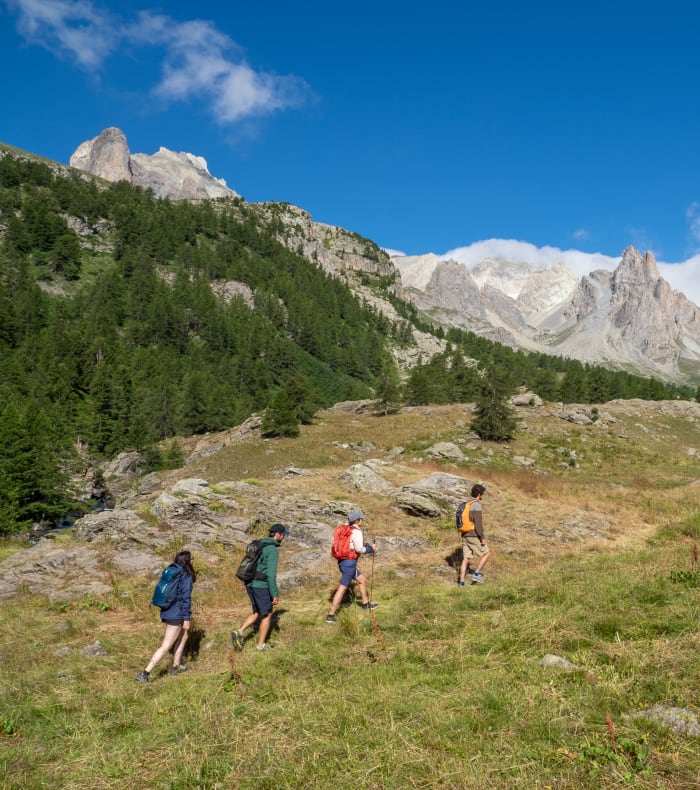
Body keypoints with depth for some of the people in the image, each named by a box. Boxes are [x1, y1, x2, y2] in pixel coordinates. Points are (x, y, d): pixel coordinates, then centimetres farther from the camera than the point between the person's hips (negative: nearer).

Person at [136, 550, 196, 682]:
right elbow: (186, 598, -16)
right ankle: (144, 674, -7)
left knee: (183, 636, 27)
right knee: (166, 647, -4)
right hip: (176, 615, -9)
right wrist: (187, 618, -12)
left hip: (167, 612, 9)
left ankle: (176, 666, 34)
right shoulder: (187, 577, -14)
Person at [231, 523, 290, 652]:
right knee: (267, 615, 10)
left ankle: (239, 633, 4)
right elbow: (271, 574, -21)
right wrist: (275, 594, -16)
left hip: (250, 584, 8)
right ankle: (261, 645, 18)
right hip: (261, 586, -8)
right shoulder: (272, 550, -17)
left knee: (257, 613, 21)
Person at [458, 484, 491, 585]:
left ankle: (461, 581, 5)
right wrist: (482, 538, -16)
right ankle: (476, 574, 3)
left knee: (466, 558, 8)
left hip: (465, 535, 8)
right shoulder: (476, 505, -15)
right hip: (474, 536, -8)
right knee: (486, 554, 7)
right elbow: (478, 523, -20)